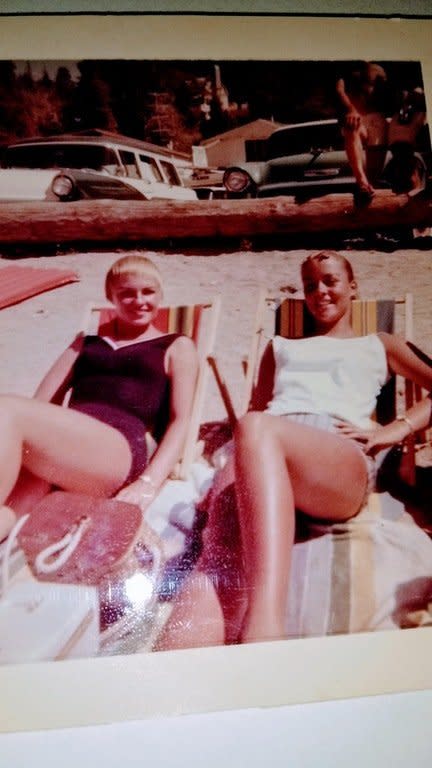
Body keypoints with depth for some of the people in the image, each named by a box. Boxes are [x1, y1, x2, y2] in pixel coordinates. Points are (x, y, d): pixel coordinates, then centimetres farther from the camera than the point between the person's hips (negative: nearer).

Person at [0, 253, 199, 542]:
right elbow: (42, 403, 21)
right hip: (53, 448, 4)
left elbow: (181, 420, 6)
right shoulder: (86, 342, 32)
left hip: (118, 449, -4)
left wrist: (149, 483, -12)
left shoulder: (177, 347, 21)